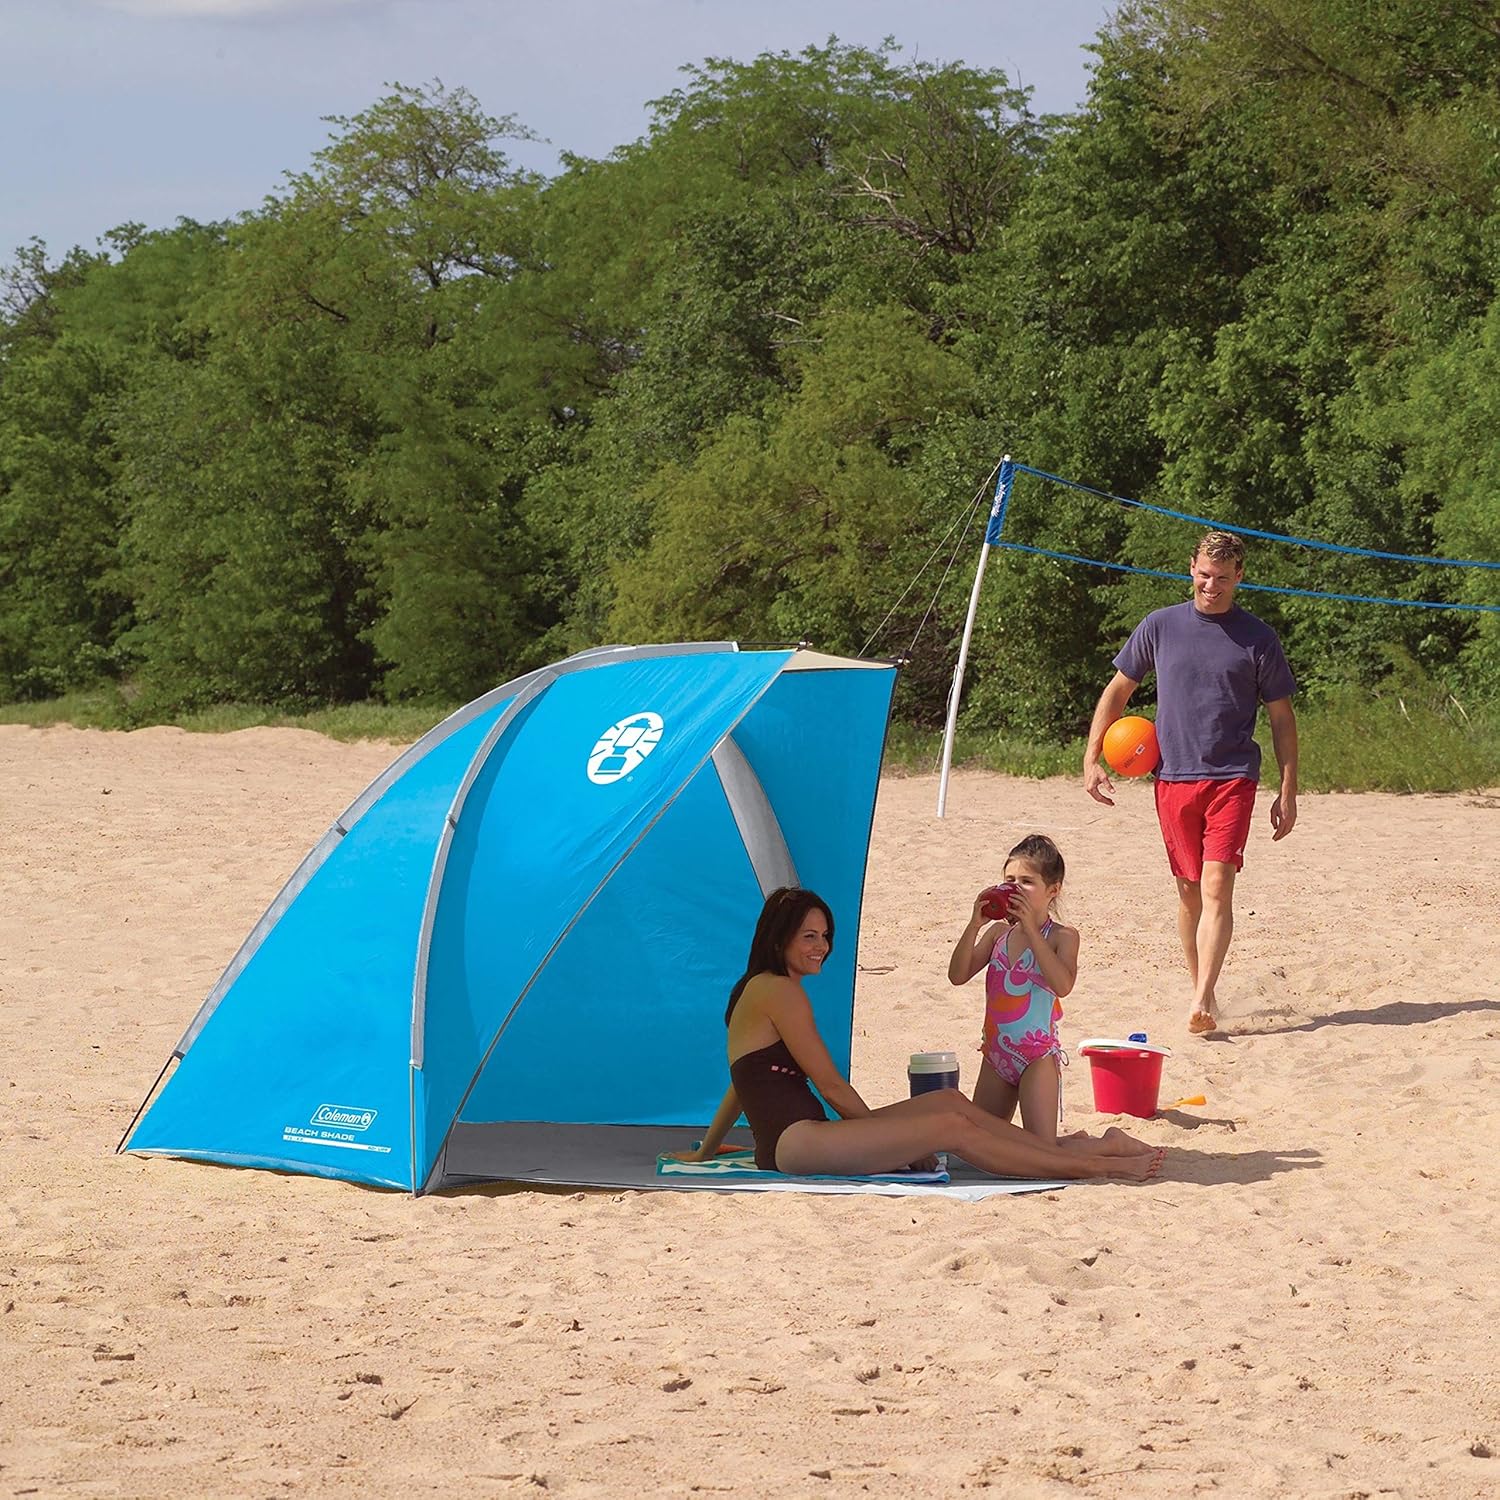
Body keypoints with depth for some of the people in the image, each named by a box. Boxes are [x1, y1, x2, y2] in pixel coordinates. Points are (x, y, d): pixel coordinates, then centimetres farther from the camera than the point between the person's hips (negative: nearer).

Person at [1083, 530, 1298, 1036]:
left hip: (1232, 779, -2)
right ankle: (1201, 988, 21)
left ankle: (1202, 1000, -21)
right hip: (1173, 778, 2)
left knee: (1217, 887, -14)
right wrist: (1092, 758, 7)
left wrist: (1288, 792, 3)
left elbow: (1282, 719, 8)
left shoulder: (1258, 639, 3)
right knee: (1189, 891, 8)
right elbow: (1117, 691, 15)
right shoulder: (1160, 627, 7)